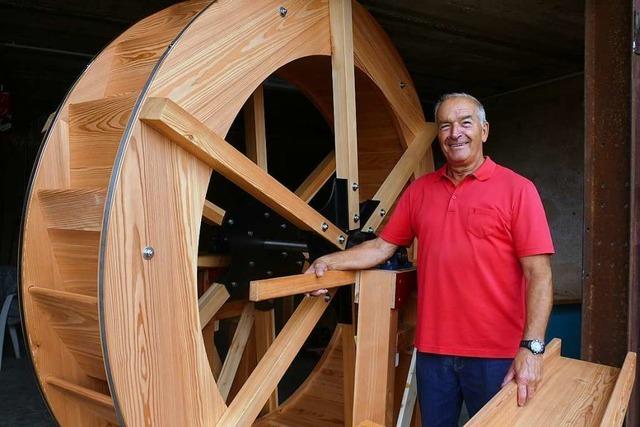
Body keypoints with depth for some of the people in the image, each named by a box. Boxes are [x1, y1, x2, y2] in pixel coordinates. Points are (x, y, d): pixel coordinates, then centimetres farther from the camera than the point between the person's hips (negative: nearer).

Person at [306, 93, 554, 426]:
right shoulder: (419, 190, 7)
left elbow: (539, 273, -11)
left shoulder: (517, 189, -6)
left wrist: (531, 347, -19)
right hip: (432, 350, 4)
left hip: (497, 354, -3)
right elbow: (383, 246, 11)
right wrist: (330, 262, -3)